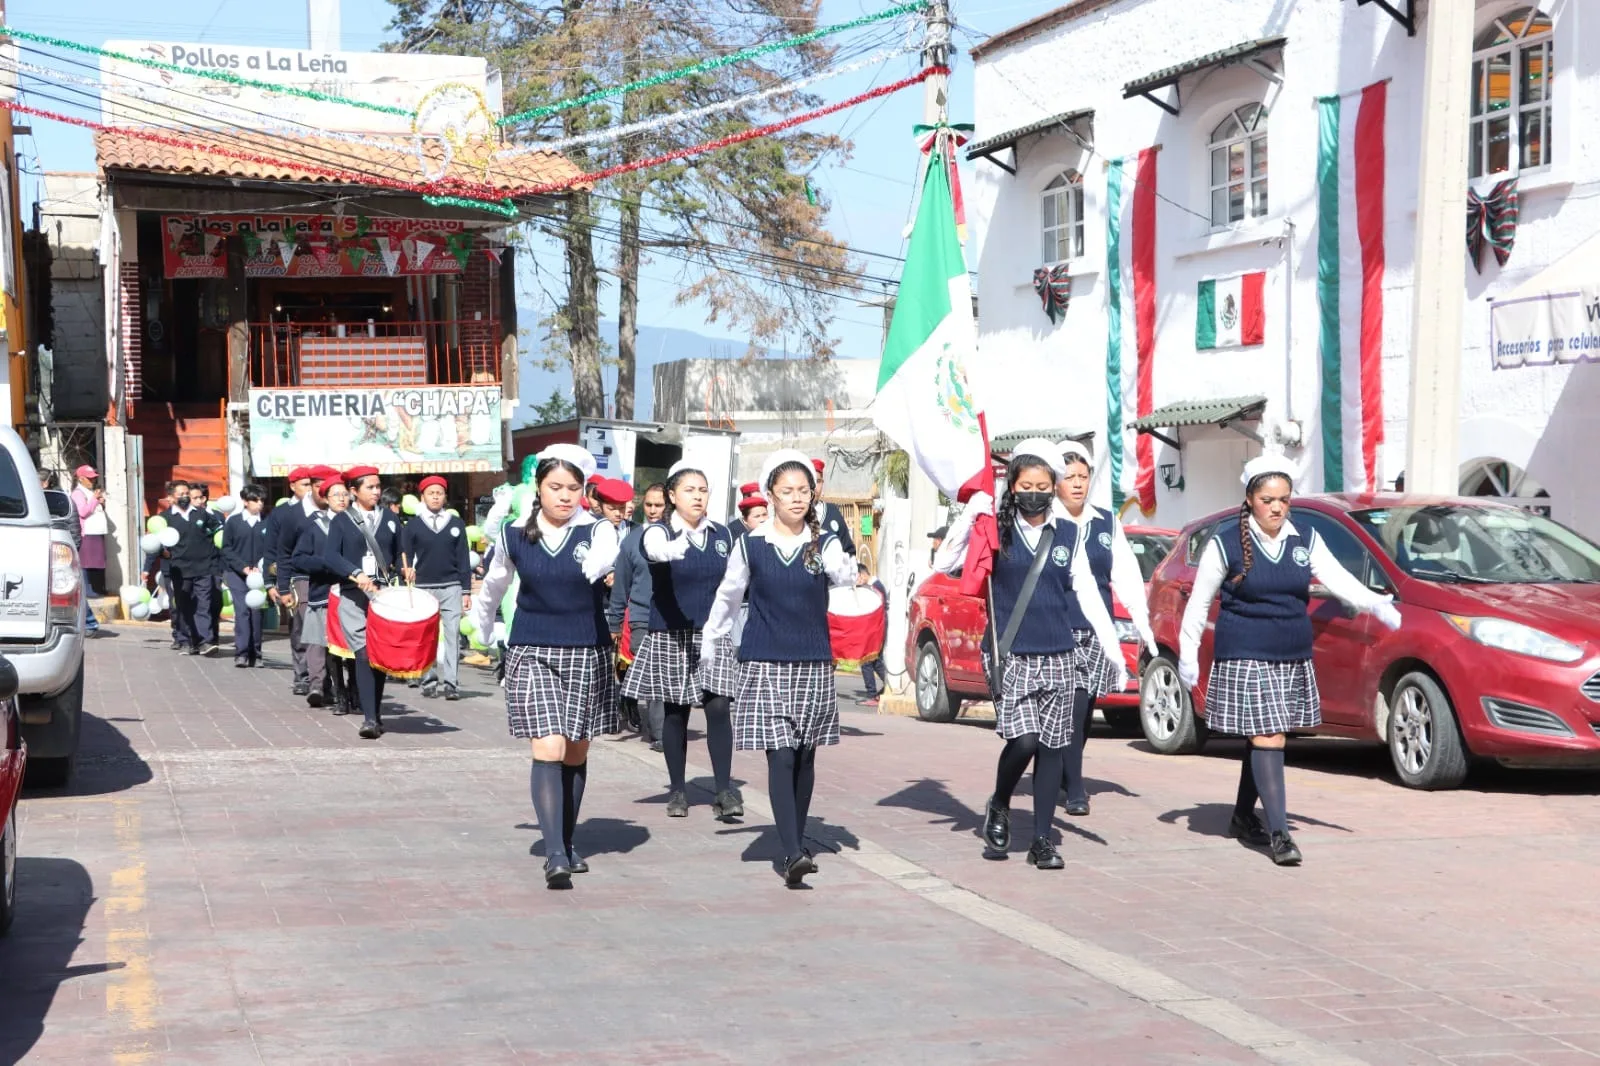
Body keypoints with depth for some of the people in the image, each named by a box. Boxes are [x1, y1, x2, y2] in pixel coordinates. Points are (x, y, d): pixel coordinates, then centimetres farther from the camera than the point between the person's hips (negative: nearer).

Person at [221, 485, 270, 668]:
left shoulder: (266, 524, 4)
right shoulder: (232, 522, 2)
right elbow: (227, 549, 1)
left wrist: (259, 568, -11)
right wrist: (244, 567, -9)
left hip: (258, 575, 1)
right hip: (236, 573, -1)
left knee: (256, 612, 0)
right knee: (242, 610, -11)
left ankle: (255, 654, 7)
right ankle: (241, 653, -13)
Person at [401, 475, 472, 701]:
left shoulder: (456, 524, 10)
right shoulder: (412, 526, 6)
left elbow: (464, 559, 9)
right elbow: (405, 557, 6)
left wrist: (466, 591, 5)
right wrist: (407, 572, -9)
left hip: (452, 588, 0)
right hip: (423, 588, 0)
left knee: (453, 634, -7)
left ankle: (451, 683, -9)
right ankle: (429, 681, 11)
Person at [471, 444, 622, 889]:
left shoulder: (596, 530, -4)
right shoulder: (515, 535, 1)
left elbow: (604, 553, -29)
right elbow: (494, 583, 20)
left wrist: (598, 565, -49)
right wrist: (481, 625, 32)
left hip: (587, 654, 1)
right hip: (532, 653, -1)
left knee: (576, 753, 10)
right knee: (548, 750, -14)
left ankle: (567, 845, 26)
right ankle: (555, 855, -17)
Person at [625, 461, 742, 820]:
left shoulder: (722, 534, 6)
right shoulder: (658, 532, -7)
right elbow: (658, 549, -33)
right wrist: (678, 545, -56)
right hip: (671, 636, -2)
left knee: (718, 707, -10)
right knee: (676, 712, 6)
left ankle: (725, 790, -8)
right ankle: (677, 789, 19)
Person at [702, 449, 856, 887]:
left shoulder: (823, 543, 2)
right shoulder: (751, 544, 1)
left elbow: (845, 576, -15)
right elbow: (728, 597, 12)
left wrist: (848, 567, -33)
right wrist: (709, 644, 20)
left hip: (814, 665, 2)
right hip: (765, 665, -2)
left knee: (805, 757, 8)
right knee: (780, 756, -11)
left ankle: (797, 847, 21)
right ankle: (793, 853, -17)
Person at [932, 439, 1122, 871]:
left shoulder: (1067, 535, 8)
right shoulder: (995, 530, 2)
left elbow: (1088, 595, 8)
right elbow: (943, 564, -6)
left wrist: (1114, 650, 2)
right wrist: (969, 516, -14)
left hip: (1059, 657, 3)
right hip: (1009, 656, -3)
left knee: (1051, 747, 3)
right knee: (1024, 739, -16)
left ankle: (1042, 840, 12)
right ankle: (999, 807, 12)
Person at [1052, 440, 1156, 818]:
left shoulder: (1107, 522, 12)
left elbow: (1126, 574, 12)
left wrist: (1141, 620, 6)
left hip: (1096, 631, 4)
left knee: (1084, 708, 8)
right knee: (1072, 708, -11)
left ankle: (1067, 774, 26)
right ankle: (1074, 789, -6)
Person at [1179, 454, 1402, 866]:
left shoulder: (1305, 541, 7)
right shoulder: (1226, 545, -5)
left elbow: (1338, 579, -2)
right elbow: (1199, 603, 1)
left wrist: (1375, 603, -19)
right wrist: (1188, 654, 0)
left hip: (1294, 658, 5)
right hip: (1245, 658, -5)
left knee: (1263, 740, 12)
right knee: (1268, 739, -11)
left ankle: (1243, 817, 29)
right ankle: (1279, 833, -12)